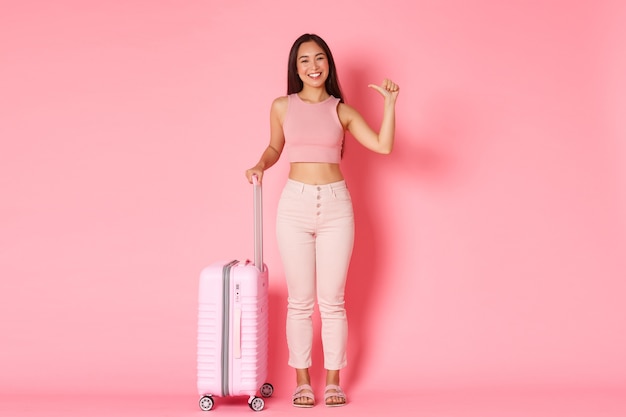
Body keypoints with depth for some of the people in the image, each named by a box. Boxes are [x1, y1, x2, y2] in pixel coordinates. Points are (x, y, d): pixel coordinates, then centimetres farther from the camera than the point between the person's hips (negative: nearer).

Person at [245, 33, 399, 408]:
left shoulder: (342, 111, 4)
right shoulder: (282, 106, 5)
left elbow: (383, 145, -5)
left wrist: (390, 103, -12)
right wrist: (261, 165, 1)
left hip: (336, 206, 0)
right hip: (295, 205, 0)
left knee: (332, 300, 5)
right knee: (300, 302, 5)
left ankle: (333, 381, 18)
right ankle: (302, 380, 19)